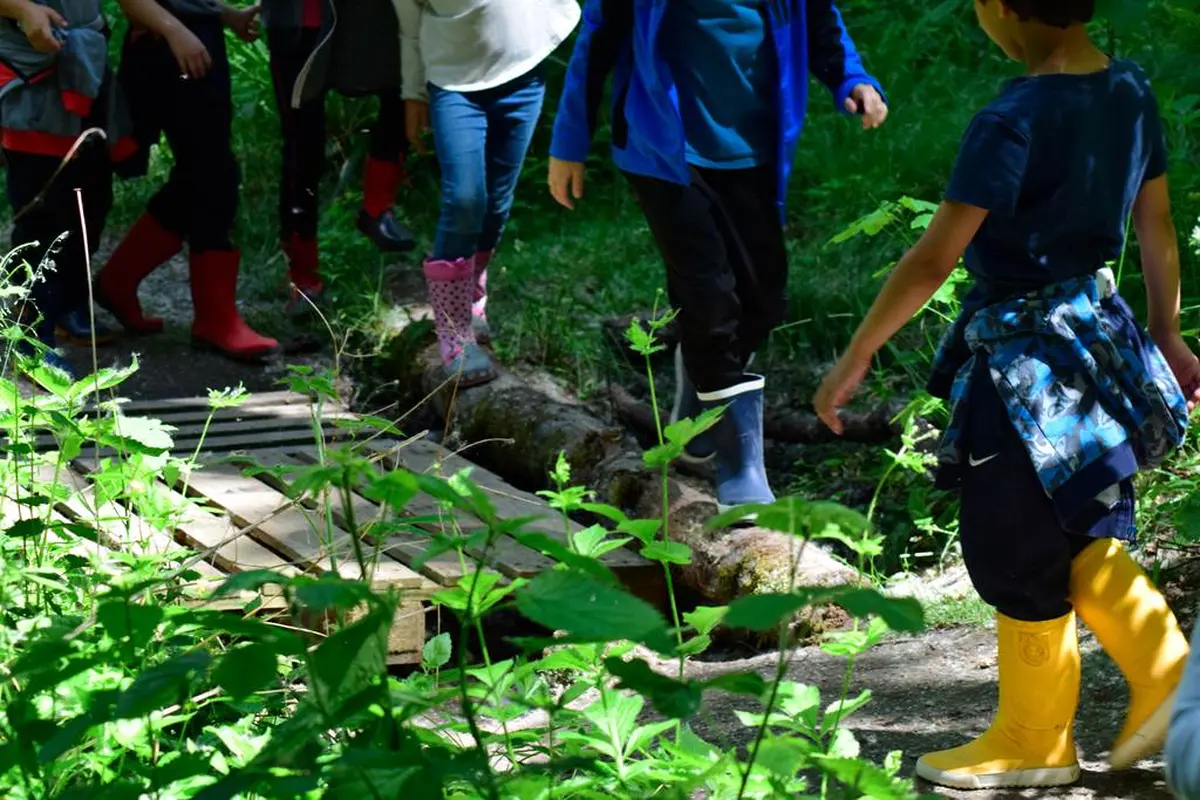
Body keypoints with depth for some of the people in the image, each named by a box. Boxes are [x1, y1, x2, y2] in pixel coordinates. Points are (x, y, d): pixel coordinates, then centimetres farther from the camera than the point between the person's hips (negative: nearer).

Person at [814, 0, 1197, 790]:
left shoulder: (1013, 122, -23)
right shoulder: (1130, 89, -1)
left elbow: (933, 260, -23)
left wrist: (856, 357, -15)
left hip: (1024, 361, -8)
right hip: (1099, 334, 8)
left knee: (1020, 555, 9)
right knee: (1077, 539, 21)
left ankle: (1033, 742, 22)